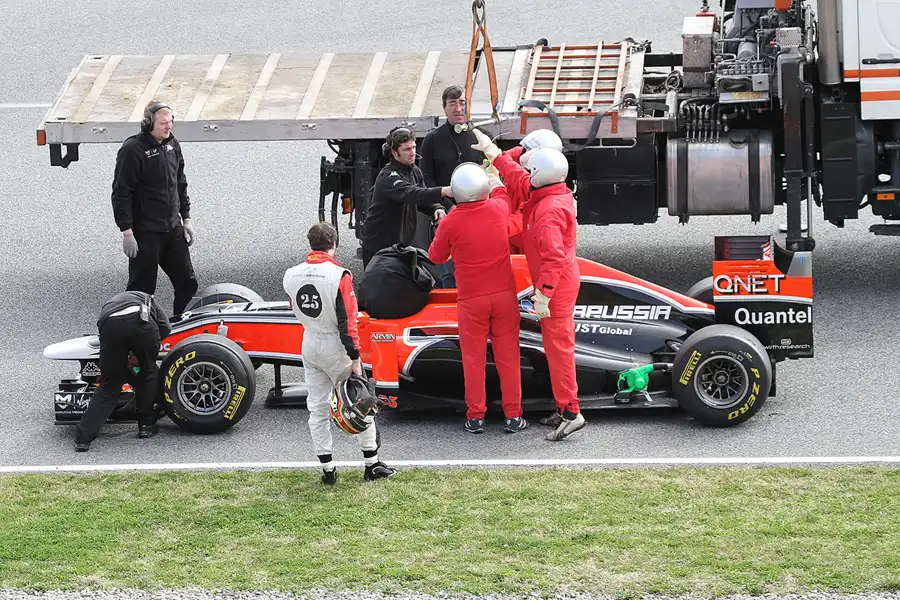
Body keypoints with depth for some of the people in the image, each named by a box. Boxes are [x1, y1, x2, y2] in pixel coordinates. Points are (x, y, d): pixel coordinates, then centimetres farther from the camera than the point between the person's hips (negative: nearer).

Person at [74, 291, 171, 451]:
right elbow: (165, 327, 23)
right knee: (148, 371, 27)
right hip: (140, 322, -2)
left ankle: (83, 438, 5)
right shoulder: (147, 299, 41)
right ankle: (146, 425, 31)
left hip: (109, 327, 2)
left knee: (109, 387, 14)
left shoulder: (108, 305, 45)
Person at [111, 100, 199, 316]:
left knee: (187, 283, 10)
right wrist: (127, 232, -18)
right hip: (145, 233, -7)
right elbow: (121, 194, -16)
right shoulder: (132, 150, -16)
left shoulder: (172, 144, 7)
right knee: (142, 290, 0)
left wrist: (186, 218, 17)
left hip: (173, 229, 7)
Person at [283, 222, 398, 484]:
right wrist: (355, 358, -15)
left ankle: (327, 470, 12)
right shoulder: (339, 275, -20)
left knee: (317, 408, 11)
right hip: (335, 346, -5)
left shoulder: (291, 276, -3)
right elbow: (347, 321, -19)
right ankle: (372, 464, 15)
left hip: (309, 345, 5)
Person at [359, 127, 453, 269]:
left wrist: (436, 209, -16)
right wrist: (443, 191, -52)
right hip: (378, 246, -7)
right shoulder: (388, 177, -22)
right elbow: (410, 194, -39)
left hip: (401, 245, 7)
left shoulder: (414, 171, 6)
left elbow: (423, 199, 9)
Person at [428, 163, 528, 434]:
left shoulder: (450, 222, -13)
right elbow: (502, 196, 21)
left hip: (471, 300, -2)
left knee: (473, 358, 9)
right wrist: (496, 185, 43)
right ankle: (513, 415, 12)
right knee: (508, 356, 9)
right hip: (504, 295, 2)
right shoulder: (497, 209, -6)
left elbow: (436, 256, 3)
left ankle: (475, 416, 13)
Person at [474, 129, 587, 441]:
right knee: (558, 344, 16)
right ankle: (564, 407, 23)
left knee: (558, 345, -7)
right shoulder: (558, 194, 5)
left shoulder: (549, 209, -24)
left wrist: (543, 294, -30)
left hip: (555, 286, -10)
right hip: (560, 282, 10)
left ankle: (570, 411, -6)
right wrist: (493, 152, 29)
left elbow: (553, 256, -30)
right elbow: (519, 180, 22)